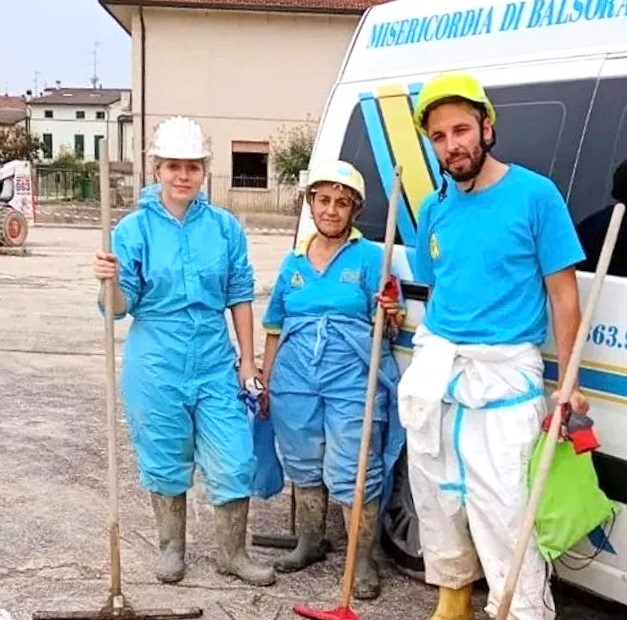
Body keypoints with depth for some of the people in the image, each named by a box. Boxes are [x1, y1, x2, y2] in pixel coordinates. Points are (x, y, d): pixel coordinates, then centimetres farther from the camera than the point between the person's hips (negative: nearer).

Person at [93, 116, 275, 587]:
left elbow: (240, 297, 6)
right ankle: (172, 548, 33)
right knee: (165, 461, 12)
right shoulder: (135, 228, -4)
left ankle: (233, 553, 22)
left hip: (215, 363, 1)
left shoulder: (225, 226, 0)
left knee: (235, 462, 2)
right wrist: (112, 281, -26)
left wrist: (248, 359, 5)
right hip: (157, 366, -1)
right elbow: (122, 306, -4)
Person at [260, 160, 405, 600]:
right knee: (305, 467, 16)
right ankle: (310, 544, 33)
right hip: (296, 380, 5)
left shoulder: (371, 257, -1)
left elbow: (389, 327, -4)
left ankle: (364, 561, 10)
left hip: (353, 382, -5)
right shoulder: (294, 263, 12)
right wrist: (264, 381, 15)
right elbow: (276, 330, 17)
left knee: (353, 475, -4)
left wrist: (392, 313, -26)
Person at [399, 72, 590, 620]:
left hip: (503, 374, -5)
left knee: (502, 507, -11)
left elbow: (563, 293, -6)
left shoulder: (535, 193, -7)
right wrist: (431, 357, 17)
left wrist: (568, 383, -9)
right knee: (438, 496, 14)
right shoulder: (435, 207, 7)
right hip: (434, 368, 5)